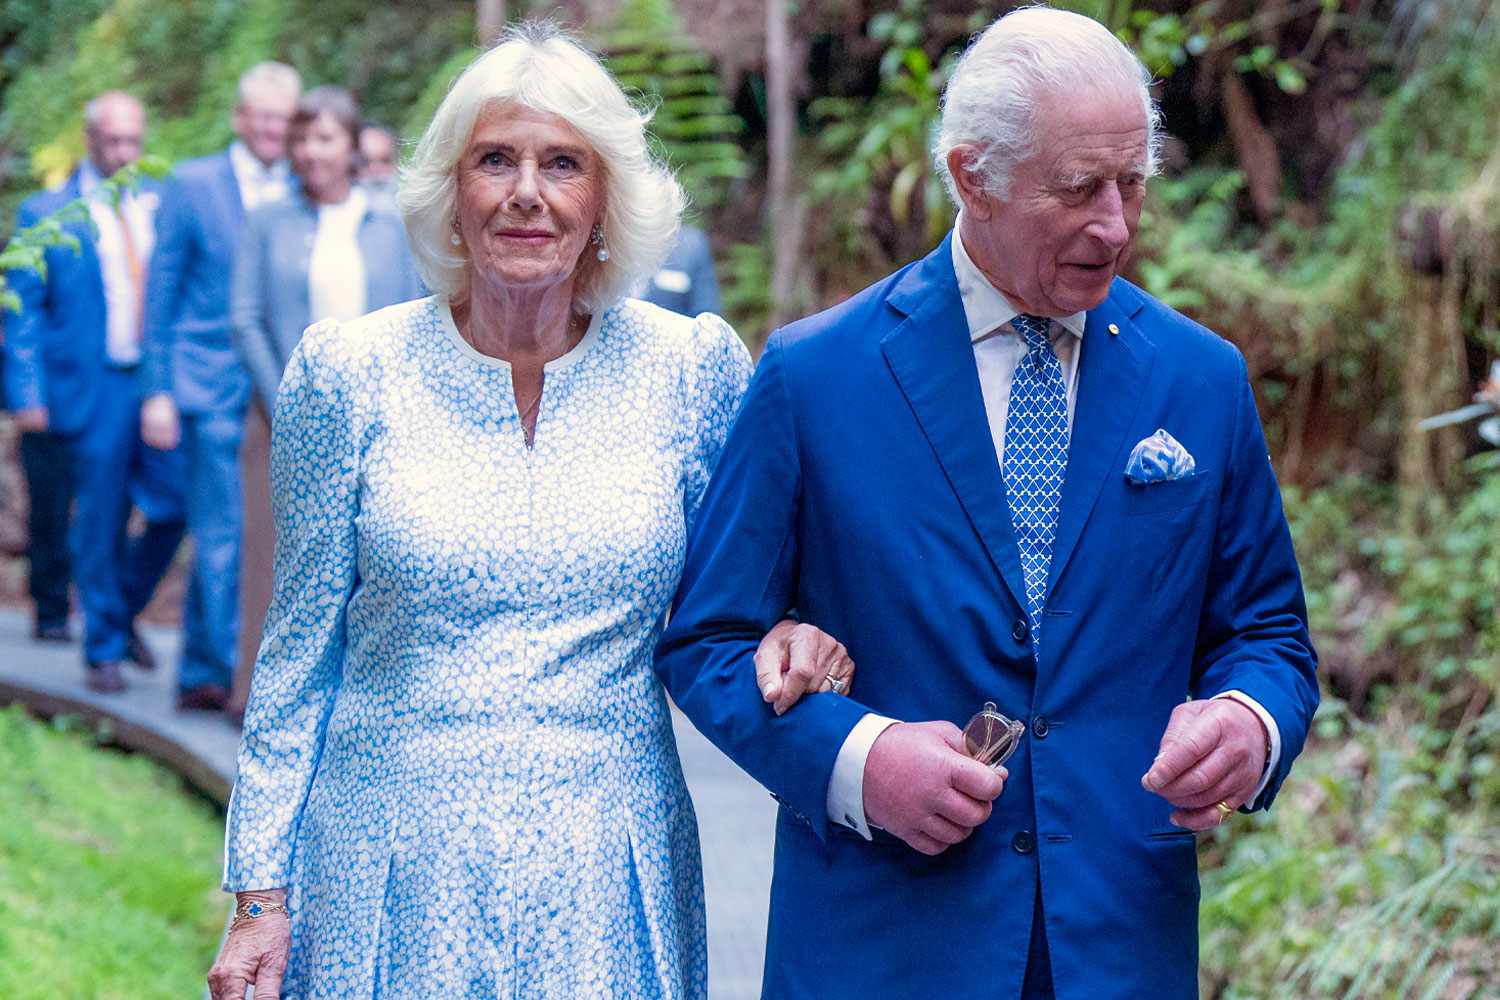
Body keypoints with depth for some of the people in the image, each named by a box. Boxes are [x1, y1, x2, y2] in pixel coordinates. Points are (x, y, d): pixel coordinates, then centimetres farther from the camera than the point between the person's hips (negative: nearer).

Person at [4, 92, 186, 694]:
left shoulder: (162, 205, 12)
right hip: (93, 390, -3)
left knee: (175, 507, -2)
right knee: (99, 529, 1)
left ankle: (124, 612, 22)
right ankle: (104, 649, 15)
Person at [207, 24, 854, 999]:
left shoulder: (695, 367, -1)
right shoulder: (346, 372, -2)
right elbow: (301, 651, 3)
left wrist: (788, 637, -13)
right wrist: (261, 895, 2)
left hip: (608, 882, 1)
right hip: (395, 881, 0)